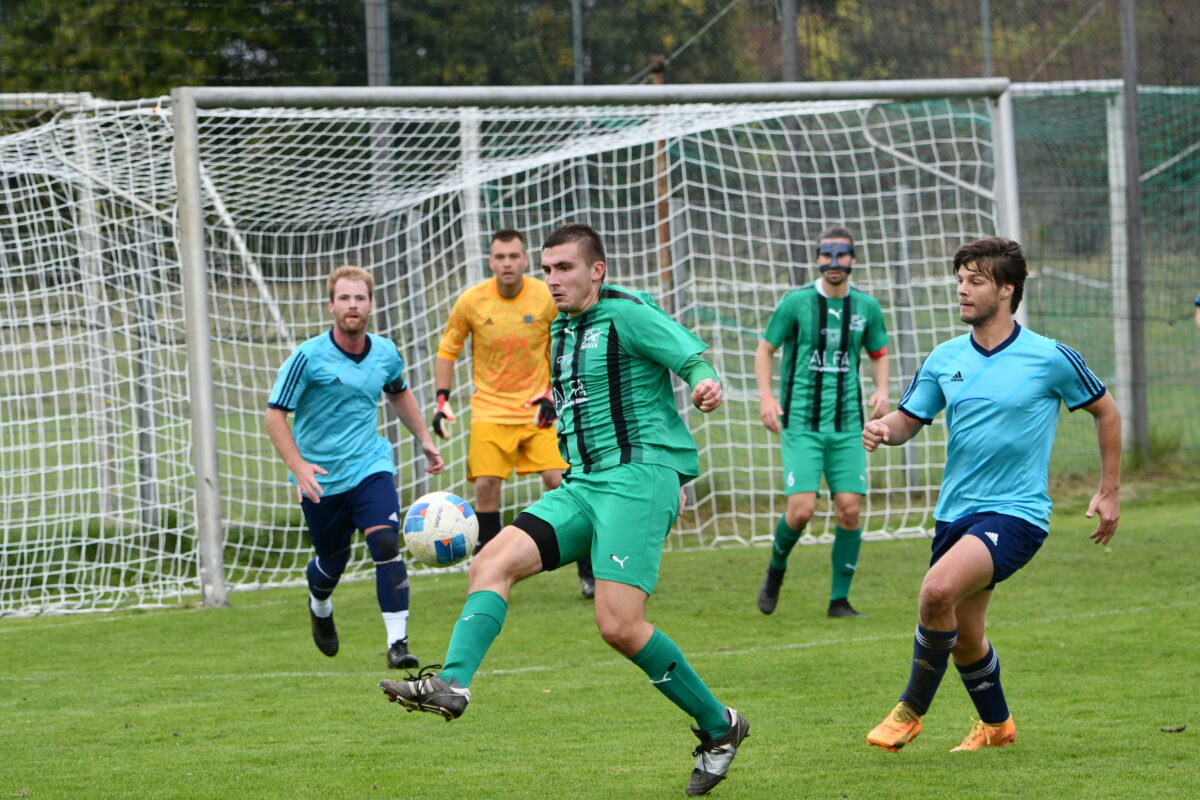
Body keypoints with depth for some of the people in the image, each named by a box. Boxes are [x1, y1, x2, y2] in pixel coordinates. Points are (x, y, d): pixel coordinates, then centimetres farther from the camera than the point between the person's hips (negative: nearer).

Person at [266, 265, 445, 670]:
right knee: (332, 560, 10)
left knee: (386, 544, -19)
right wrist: (298, 465, -25)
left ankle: (397, 642, -18)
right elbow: (275, 414, -13)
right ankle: (320, 607, 47)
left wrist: (425, 439, 22)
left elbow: (399, 393, 24)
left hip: (370, 466, 2)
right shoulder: (308, 357, -14)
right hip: (320, 477, -2)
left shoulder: (385, 353, 1)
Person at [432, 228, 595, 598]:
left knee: (559, 480, -12)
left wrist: (552, 394, -9)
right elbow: (447, 350, 6)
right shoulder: (471, 301, -6)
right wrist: (442, 400, -2)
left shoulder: (546, 298, -8)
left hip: (537, 408, -1)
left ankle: (588, 572, -1)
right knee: (486, 486, -11)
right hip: (490, 409, 1)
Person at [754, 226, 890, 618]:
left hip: (847, 424, 3)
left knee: (849, 509, -5)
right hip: (802, 422, -3)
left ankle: (839, 599, 8)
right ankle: (776, 569, 17)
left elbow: (879, 353, 20)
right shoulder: (796, 302, -3)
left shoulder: (865, 306, 5)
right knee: (801, 508, -14)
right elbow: (765, 349, 6)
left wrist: (881, 390, 1)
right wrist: (765, 396, -8)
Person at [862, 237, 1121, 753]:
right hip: (955, 512, 6)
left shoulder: (1050, 358, -7)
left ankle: (912, 709, -10)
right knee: (963, 633, 14)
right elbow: (910, 419, 10)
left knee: (939, 589, -29)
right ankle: (995, 724, 41)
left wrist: (1109, 493, 7)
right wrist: (884, 429, -15)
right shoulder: (945, 360, 6)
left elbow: (1105, 411, 6)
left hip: (1016, 512, -6)